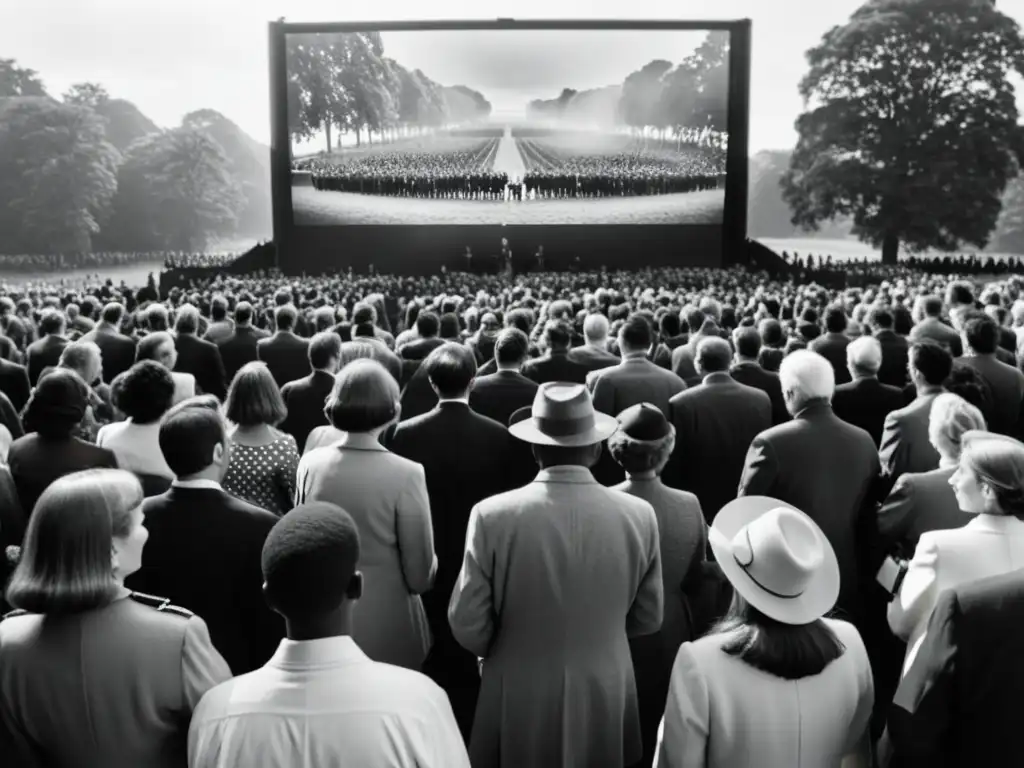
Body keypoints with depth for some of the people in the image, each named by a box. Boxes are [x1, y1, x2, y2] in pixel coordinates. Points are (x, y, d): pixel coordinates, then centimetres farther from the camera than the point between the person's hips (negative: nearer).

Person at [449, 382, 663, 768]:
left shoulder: (493, 515, -19)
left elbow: (468, 625, -12)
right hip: (606, 699, 2)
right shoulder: (639, 515, -12)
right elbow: (648, 618, 0)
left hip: (518, 700, -2)